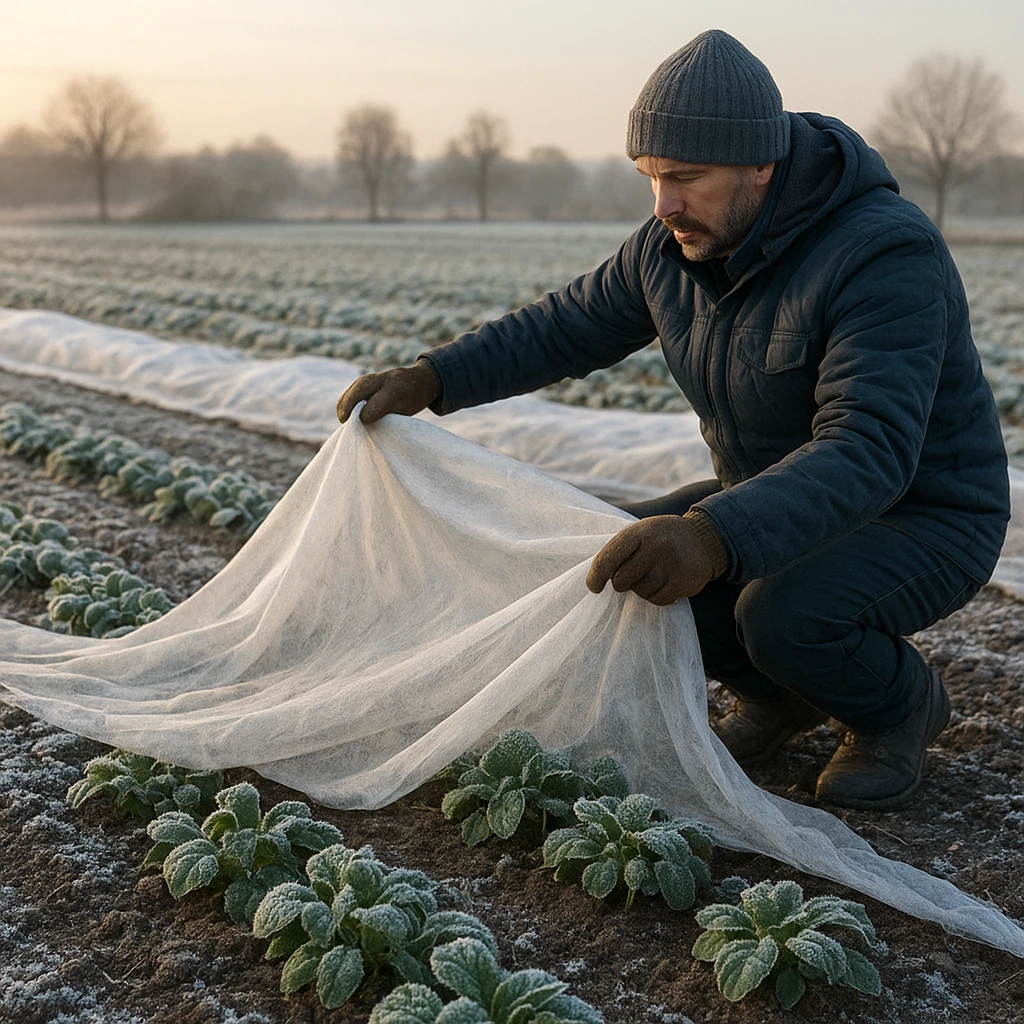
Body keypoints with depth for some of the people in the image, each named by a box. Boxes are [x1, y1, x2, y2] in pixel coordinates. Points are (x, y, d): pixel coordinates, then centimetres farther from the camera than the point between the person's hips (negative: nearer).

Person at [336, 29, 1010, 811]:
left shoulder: (885, 256, -30)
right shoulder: (676, 245, -6)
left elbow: (869, 453, -41)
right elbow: (567, 328, 5)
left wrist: (714, 539, -57)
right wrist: (426, 380, -10)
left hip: (922, 520, -7)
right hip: (775, 500, 7)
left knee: (782, 615, -35)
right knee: (617, 570, -10)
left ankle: (901, 704, -1)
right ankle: (777, 692, 13)